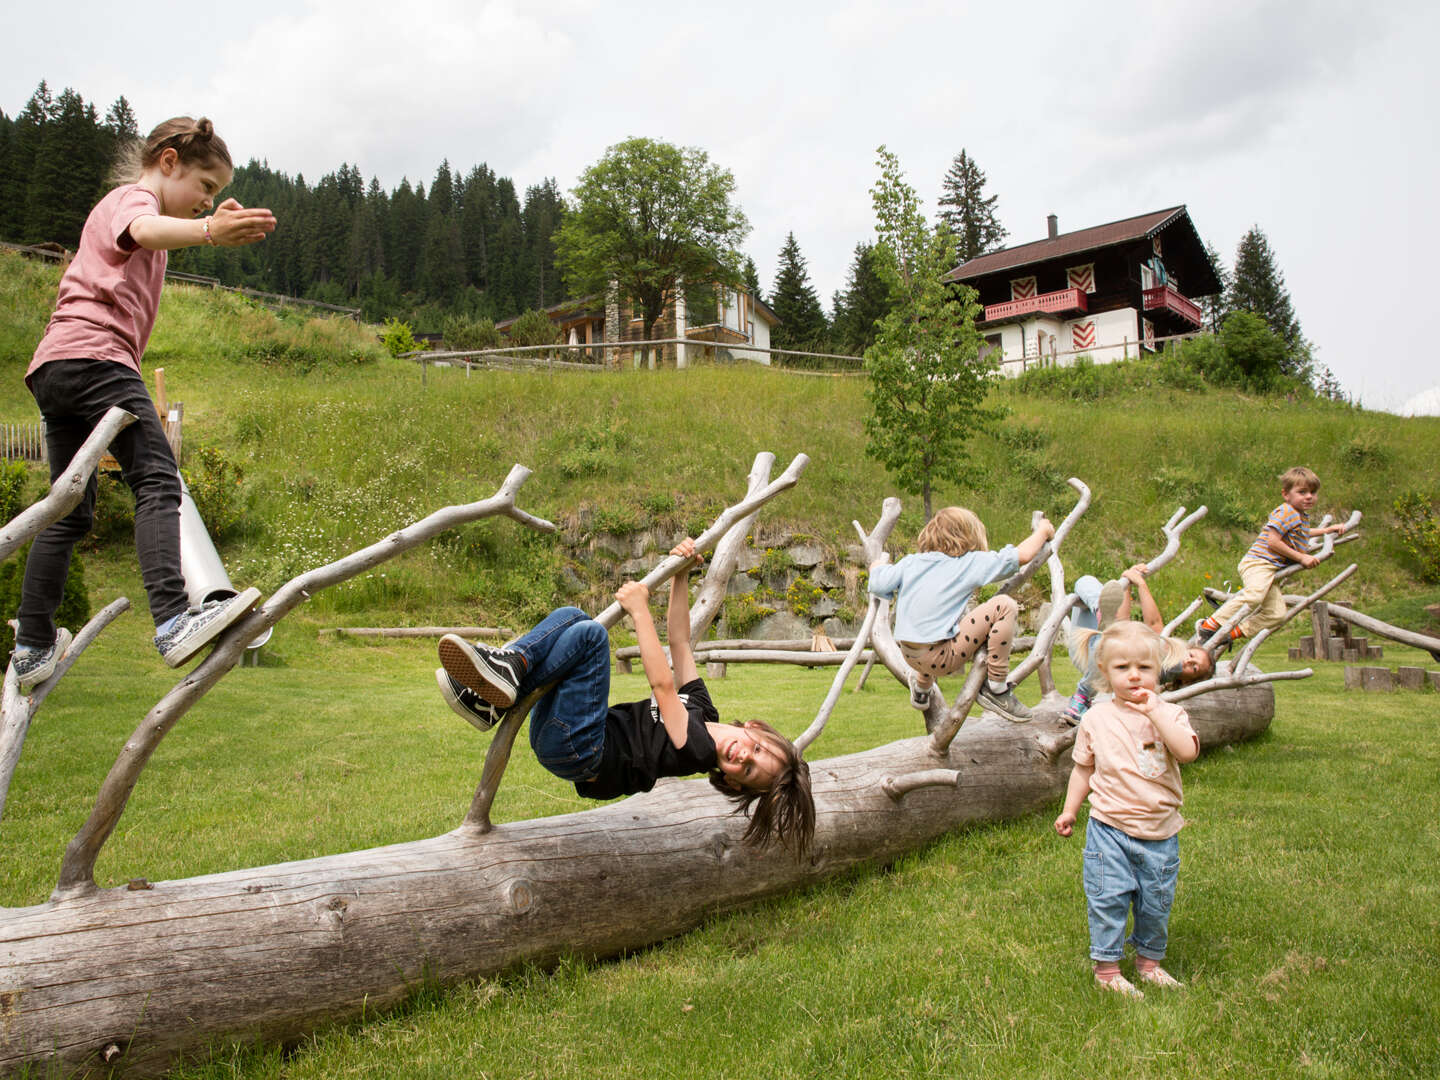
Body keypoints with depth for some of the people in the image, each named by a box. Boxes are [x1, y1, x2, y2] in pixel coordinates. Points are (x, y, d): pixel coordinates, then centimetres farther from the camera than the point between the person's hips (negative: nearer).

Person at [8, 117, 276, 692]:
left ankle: (32, 646, 18)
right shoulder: (134, 196, 4)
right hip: (94, 354, -10)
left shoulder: (117, 203, 35)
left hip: (53, 366, 10)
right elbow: (145, 231, -23)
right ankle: (174, 621, -39)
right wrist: (207, 231, -42)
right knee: (157, 480, -24)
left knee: (70, 512, 13)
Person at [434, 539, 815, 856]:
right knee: (572, 615, -3)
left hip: (575, 751, -9)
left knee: (589, 633, -24)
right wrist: (680, 575, 0)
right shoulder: (700, 707, 10)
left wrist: (640, 609, -14)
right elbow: (679, 641, 10)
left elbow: (662, 685, -18)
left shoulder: (698, 751, -13)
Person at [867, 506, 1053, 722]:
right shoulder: (970, 563, -2)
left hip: (908, 655, 7)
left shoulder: (910, 562, 9)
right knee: (1004, 605, -6)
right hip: (942, 658, -7)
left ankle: (921, 688, 50)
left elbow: (879, 584, 2)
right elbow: (1023, 554, -1)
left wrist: (877, 566, 26)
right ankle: (995, 689, -2)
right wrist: (1043, 530, 18)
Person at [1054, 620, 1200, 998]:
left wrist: (1154, 712, -25)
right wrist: (1069, 810, 9)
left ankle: (1149, 960, 33)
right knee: (1108, 897, -2)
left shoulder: (1169, 714, -3)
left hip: (1160, 830, 1)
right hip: (1110, 828, -1)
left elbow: (1188, 751, -23)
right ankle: (1106, 967, 13)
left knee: (1156, 902, 12)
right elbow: (1084, 768, 10)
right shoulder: (1096, 719, -1)